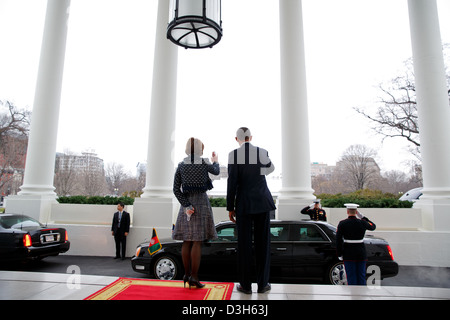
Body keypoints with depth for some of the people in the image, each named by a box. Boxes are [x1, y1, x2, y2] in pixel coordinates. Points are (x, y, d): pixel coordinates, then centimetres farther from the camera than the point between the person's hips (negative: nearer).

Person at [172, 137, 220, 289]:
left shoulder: (181, 165, 4)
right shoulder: (204, 163, -4)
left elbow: (176, 189, -1)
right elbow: (216, 171, 17)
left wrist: (186, 205, -4)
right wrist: (216, 161, 37)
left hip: (187, 203, 4)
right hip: (201, 202, -4)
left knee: (186, 241, 9)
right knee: (197, 241, -2)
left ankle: (187, 274, 17)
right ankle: (194, 276, 0)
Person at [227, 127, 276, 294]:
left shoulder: (233, 155, -6)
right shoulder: (262, 153, 0)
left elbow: (231, 183, -9)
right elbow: (270, 168, 23)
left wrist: (230, 208, -2)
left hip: (243, 203, -1)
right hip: (262, 202, 1)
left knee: (244, 243, 5)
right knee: (262, 242, 8)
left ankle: (245, 284, 13)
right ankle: (262, 283, 14)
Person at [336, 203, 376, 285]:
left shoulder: (342, 224, -10)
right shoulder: (362, 223, -5)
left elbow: (338, 240, -10)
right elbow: (373, 226, 17)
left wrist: (339, 254, -1)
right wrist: (362, 217, 17)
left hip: (349, 254, -2)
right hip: (361, 254, 2)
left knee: (351, 276, 6)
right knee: (361, 276, 13)